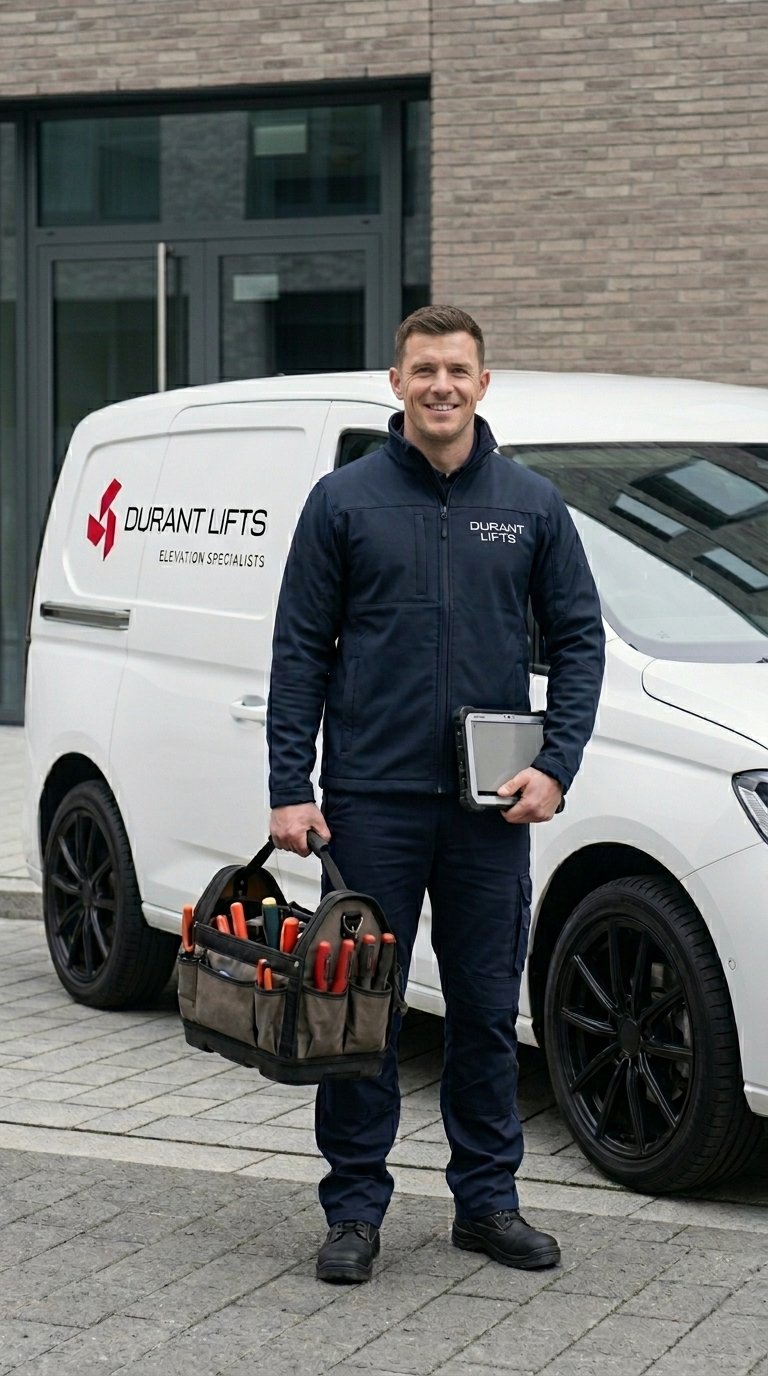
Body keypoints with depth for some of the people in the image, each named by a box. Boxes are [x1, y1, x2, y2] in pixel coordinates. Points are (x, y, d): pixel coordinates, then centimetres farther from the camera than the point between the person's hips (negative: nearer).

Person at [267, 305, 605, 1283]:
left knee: (487, 1010, 9)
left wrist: (555, 766, -4)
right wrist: (290, 787, -6)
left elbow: (578, 640, 8)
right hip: (372, 799, -2)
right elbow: (301, 650, 1)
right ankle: (355, 1209, 13)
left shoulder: (531, 505, 6)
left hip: (490, 803, 2)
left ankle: (488, 1199, 21)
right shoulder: (345, 501, 1)